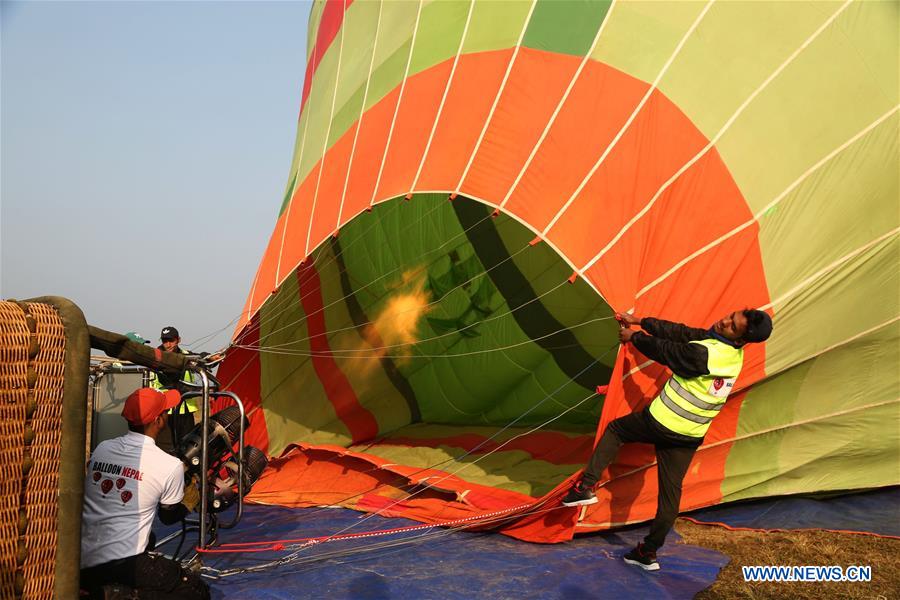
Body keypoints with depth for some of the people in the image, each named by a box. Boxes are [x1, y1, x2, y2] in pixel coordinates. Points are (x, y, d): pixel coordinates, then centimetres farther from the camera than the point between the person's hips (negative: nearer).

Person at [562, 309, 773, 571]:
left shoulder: (703, 354, -28)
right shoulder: (734, 352, -1)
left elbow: (664, 350, -14)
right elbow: (681, 333, 3)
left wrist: (633, 337, 4)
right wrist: (640, 321, 7)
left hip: (660, 422, -7)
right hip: (690, 436, 7)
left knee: (615, 429, 19)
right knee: (671, 490, 12)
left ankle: (586, 487, 11)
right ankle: (649, 552, 18)